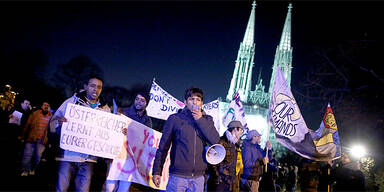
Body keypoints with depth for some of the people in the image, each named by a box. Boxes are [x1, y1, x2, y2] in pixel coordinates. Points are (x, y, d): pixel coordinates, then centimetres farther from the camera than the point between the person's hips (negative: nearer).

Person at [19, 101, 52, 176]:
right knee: (27, 156, 0)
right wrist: (23, 136, 3)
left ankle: (32, 170, 24)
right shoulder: (35, 114, 4)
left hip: (42, 141, 1)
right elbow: (27, 125, 5)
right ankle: (25, 171, 13)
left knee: (38, 157, 5)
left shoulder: (51, 117, 6)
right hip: (31, 139, -1)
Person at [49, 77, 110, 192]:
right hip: (68, 155, -2)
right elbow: (53, 124, 1)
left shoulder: (105, 109, 10)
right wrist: (58, 122, -22)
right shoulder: (72, 101, 3)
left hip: (88, 158, 2)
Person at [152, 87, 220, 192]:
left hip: (198, 177, 2)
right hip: (177, 175, -2)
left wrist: (200, 120, -8)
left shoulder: (207, 119, 10)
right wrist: (157, 171, 1)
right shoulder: (174, 118, 2)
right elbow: (163, 147, 3)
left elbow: (215, 141, -4)